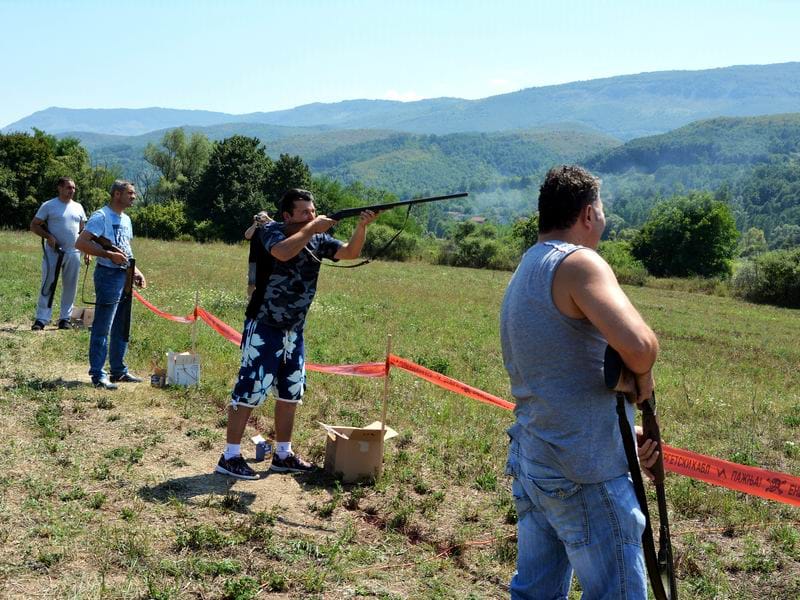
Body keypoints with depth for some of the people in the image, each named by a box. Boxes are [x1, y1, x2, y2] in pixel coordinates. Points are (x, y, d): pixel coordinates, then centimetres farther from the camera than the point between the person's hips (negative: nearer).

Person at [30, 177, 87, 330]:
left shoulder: (78, 207, 11)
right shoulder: (48, 206, -2)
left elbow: (83, 229, 17)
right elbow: (34, 225, -2)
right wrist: (48, 236, -17)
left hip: (74, 253, 4)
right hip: (53, 252, -4)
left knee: (70, 287, 8)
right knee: (48, 285, -3)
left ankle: (65, 318, 17)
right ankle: (41, 319, -1)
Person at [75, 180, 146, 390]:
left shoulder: (126, 219, 17)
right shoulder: (101, 216, -10)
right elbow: (81, 243, -18)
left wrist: (136, 272, 11)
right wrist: (109, 255, -23)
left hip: (125, 276, 9)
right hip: (109, 275, -9)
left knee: (121, 328, 14)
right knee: (102, 328, -5)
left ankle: (118, 371, 24)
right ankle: (98, 375, -1)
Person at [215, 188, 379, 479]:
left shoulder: (317, 239, 5)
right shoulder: (271, 231, -11)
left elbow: (350, 252, -1)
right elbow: (283, 252, -33)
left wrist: (361, 227, -18)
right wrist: (311, 229, -24)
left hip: (294, 331, 7)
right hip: (264, 328, -7)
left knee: (291, 392, 13)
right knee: (249, 390, -5)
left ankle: (283, 455, 26)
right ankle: (230, 457, 4)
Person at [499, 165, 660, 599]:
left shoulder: (522, 275, 14)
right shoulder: (578, 263, -15)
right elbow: (638, 345, -32)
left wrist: (624, 437, 13)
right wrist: (644, 375, -9)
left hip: (529, 463, 9)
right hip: (585, 475, -9)